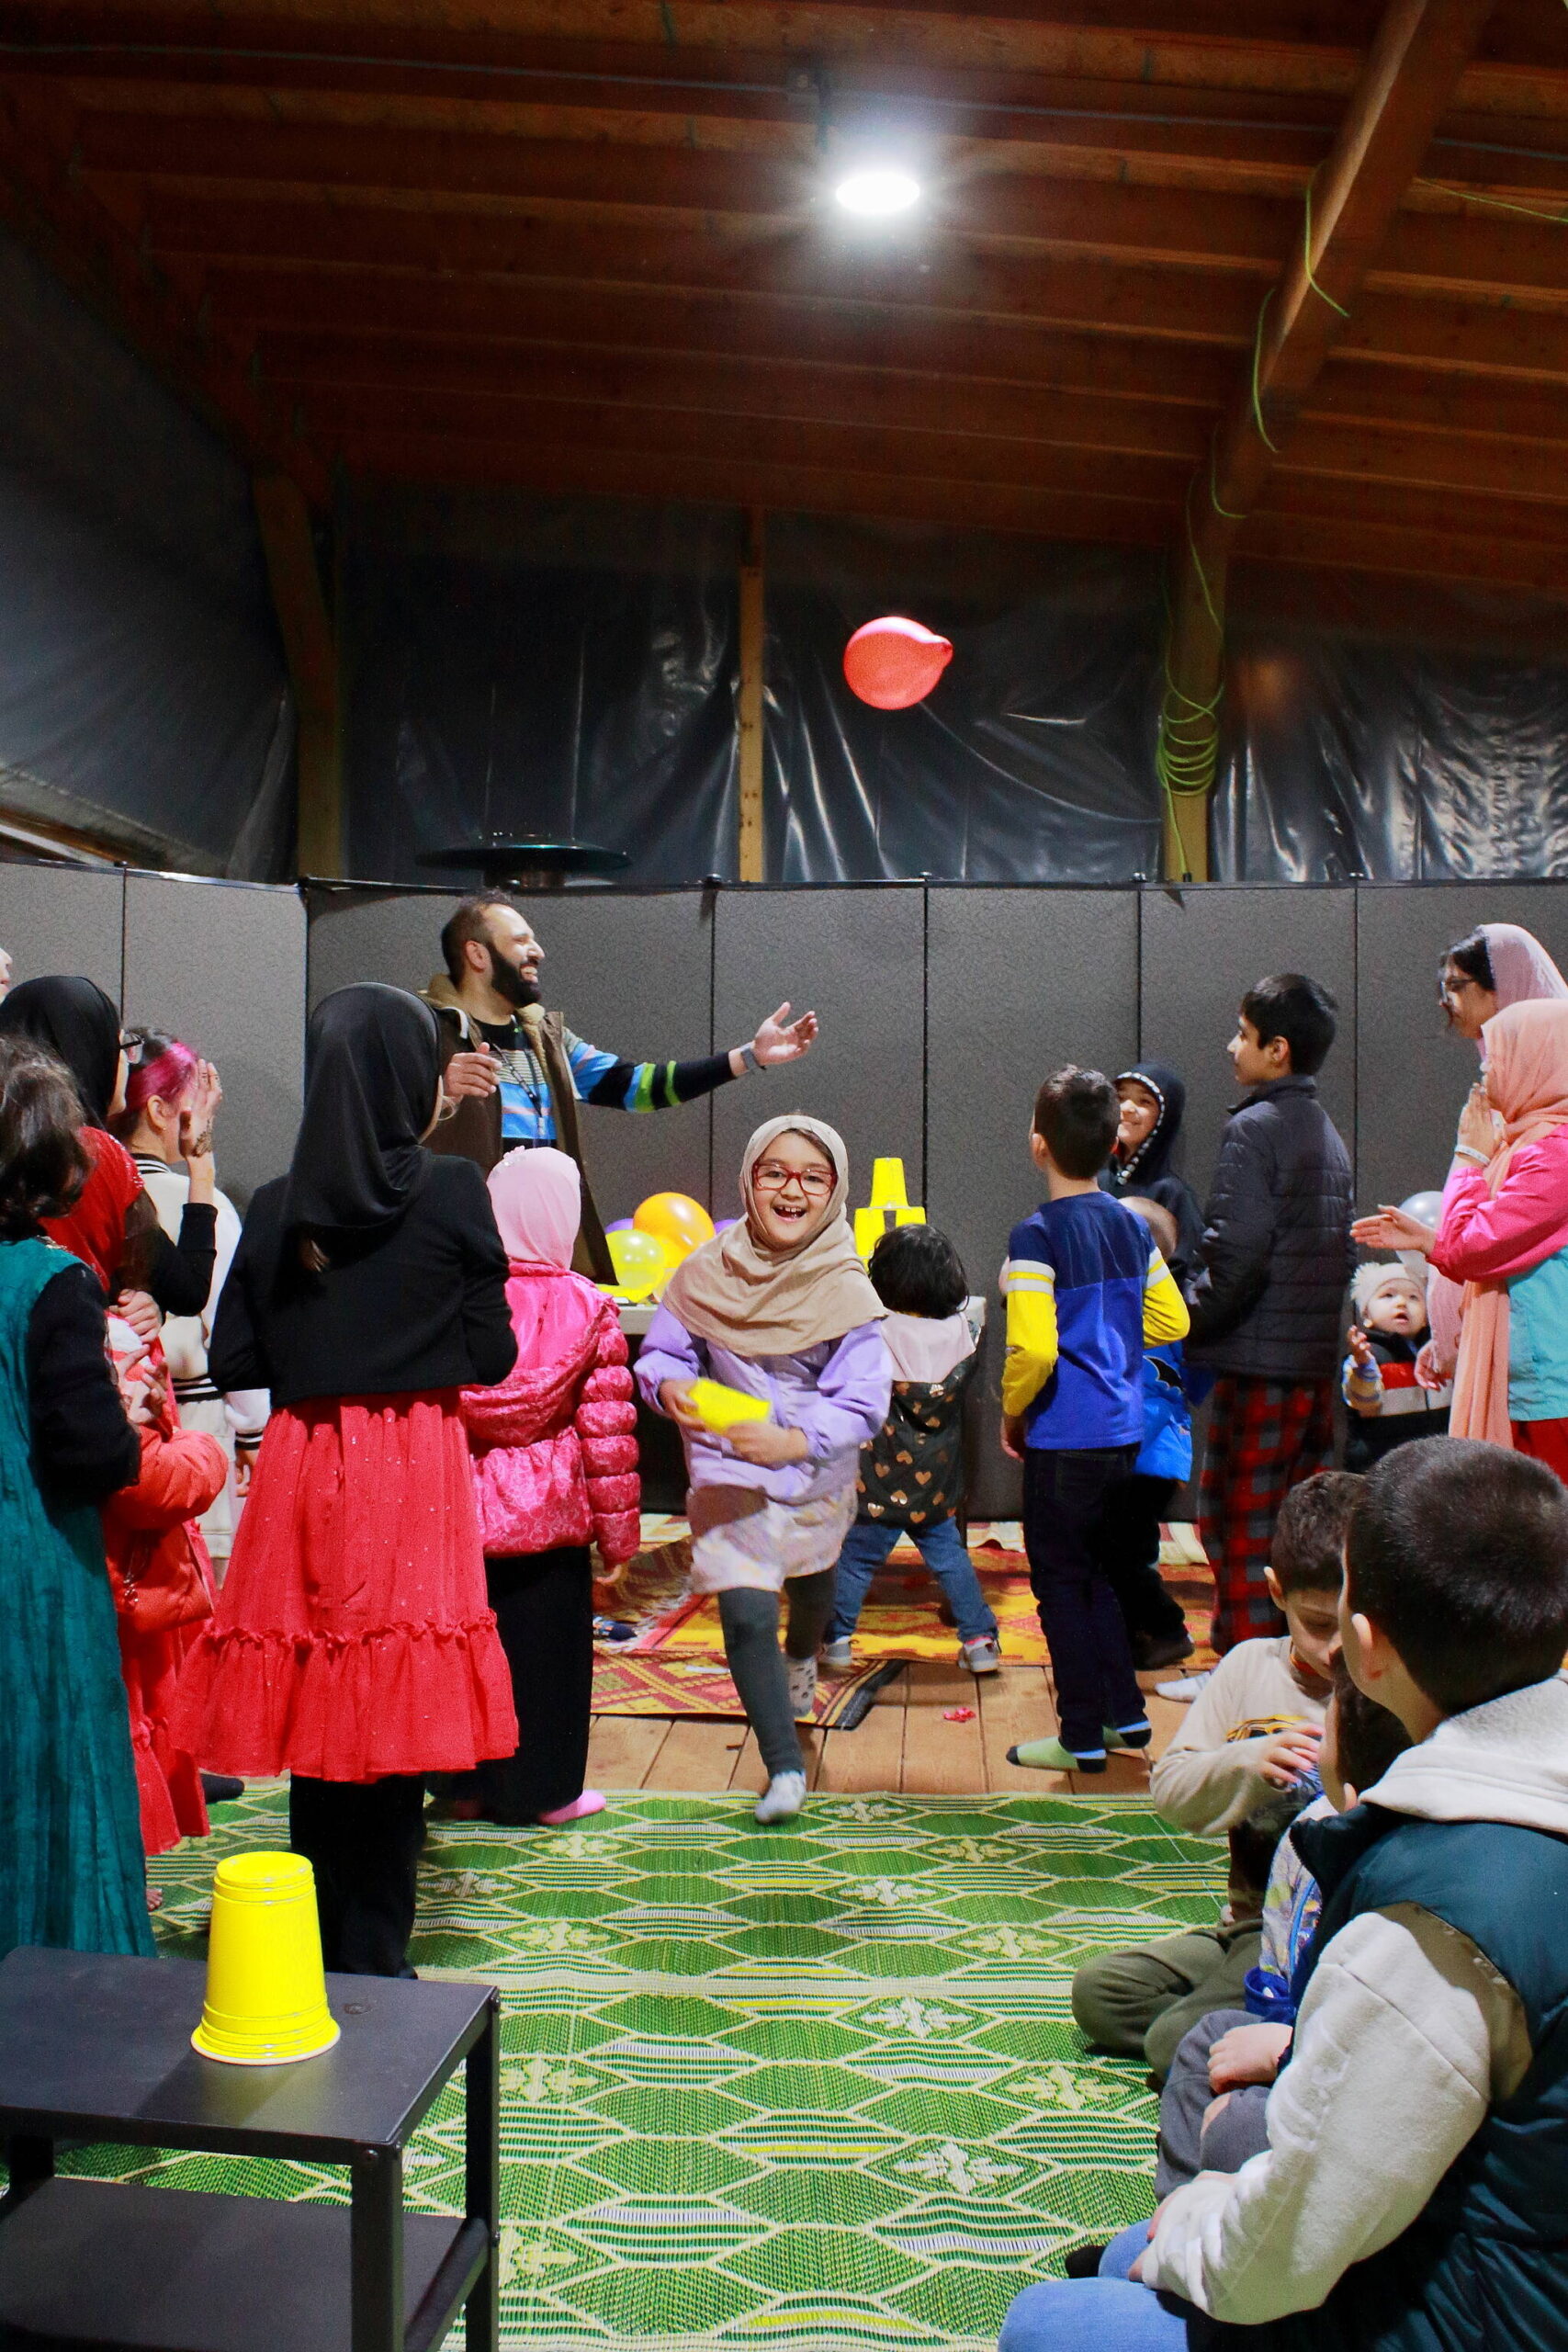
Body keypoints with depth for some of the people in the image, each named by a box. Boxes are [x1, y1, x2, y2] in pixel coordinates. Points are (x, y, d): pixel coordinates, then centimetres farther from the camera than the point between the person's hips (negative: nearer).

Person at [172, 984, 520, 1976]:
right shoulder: (453, 1194, -5)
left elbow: (234, 1360, 4)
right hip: (415, 1467, -3)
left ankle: (322, 1953, 25)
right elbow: (492, 1355, -4)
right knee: (394, 1723, 3)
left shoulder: (276, 1207, 3)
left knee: (316, 1711, 13)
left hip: (300, 1467, 4)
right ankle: (373, 1964, 10)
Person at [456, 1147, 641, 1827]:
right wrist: (617, 1532, 1)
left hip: (458, 1508, 2)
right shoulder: (588, 1309, -8)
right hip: (548, 1514, -2)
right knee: (545, 1649, 10)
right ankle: (546, 1789, 19)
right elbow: (608, 1432, -8)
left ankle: (472, 1784, 25)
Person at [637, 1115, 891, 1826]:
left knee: (811, 1582, 27)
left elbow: (861, 1404, -23)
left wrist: (793, 1440, -39)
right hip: (728, 1472, -1)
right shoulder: (706, 1274, -15)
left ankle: (802, 1659, 60)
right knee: (746, 1615, -14)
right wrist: (670, 1387, -28)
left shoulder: (846, 1292, -19)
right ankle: (784, 1766, 0)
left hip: (816, 1474, 1)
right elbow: (660, 1352, -5)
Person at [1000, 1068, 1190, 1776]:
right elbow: (1171, 1322, 10)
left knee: (1061, 1584, 6)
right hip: (1122, 1433, 7)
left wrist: (1011, 1412, -7)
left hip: (1062, 1443, -7)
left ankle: (1082, 1738, 13)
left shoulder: (1037, 1235, -17)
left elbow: (1032, 1349, -24)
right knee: (1095, 1573, 21)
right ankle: (1126, 1713, 28)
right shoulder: (1131, 1225, 4)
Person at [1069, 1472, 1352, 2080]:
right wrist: (1250, 1763, -17)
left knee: (1178, 2040, -21)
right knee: (1097, 1990, -3)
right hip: (1249, 1924, 7)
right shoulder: (1251, 1667, 3)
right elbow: (1170, 1787, 0)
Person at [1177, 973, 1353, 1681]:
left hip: (1260, 1357, -8)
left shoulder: (1254, 1128, -13)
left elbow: (1236, 1254, -19)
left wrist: (1184, 1324, -8)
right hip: (1318, 1355, 8)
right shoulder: (1328, 1133, 14)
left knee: (1240, 1517, 0)